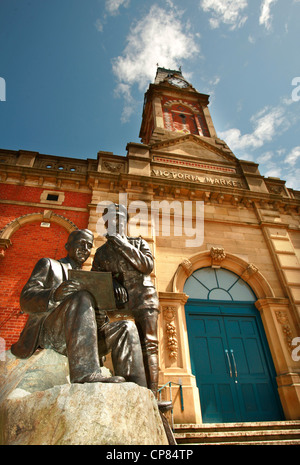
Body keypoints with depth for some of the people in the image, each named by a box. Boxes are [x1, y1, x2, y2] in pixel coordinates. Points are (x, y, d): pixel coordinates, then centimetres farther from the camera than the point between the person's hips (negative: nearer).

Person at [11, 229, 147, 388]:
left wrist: (101, 318, -6)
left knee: (126, 328, -18)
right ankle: (85, 374, -46)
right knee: (82, 298, -33)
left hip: (78, 337, 5)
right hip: (46, 333, -5)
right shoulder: (48, 264, 15)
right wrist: (56, 294, -25)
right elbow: (26, 300, -1)